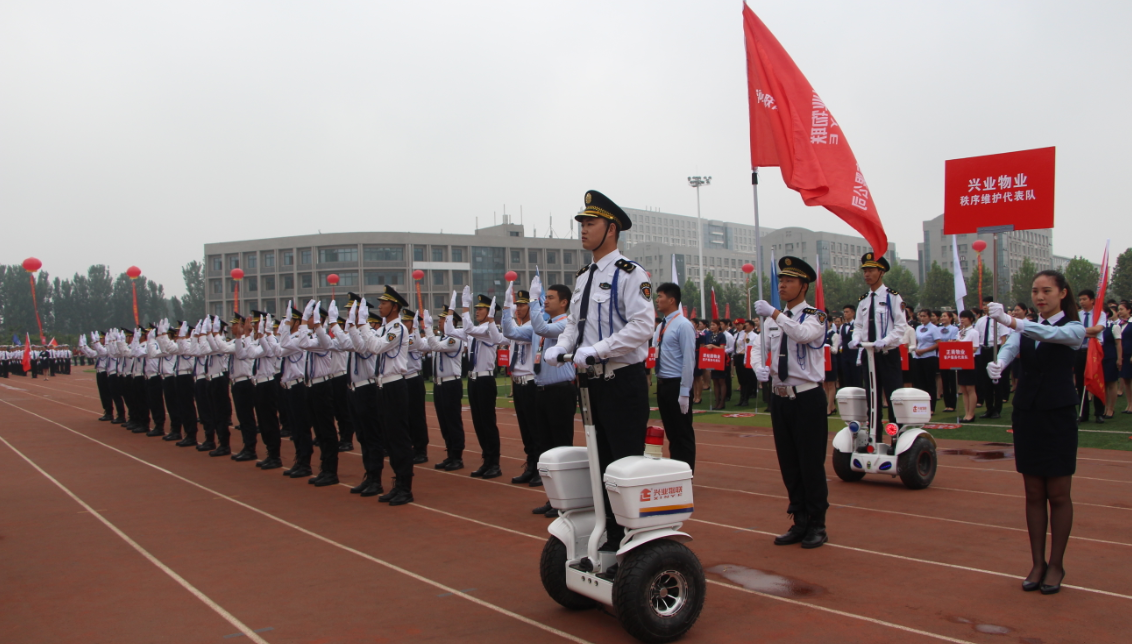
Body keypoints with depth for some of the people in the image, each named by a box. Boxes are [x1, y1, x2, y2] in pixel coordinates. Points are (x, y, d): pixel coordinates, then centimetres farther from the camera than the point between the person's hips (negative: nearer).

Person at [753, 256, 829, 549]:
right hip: (780, 398, 6)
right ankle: (800, 522, 26)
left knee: (811, 464, 1)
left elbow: (804, 334, -30)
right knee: (788, 465, 12)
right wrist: (761, 369, 2)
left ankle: (817, 525, 16)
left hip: (807, 399, -6)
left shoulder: (814, 316, -7)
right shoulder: (774, 322, 10)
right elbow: (761, 349, 23)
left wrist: (774, 313, -25)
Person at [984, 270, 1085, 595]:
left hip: (1059, 415, -4)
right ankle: (1037, 562, 17)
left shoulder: (1073, 328, -3)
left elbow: (1051, 334, -25)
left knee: (1058, 495, 3)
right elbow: (1010, 347, -12)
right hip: (1026, 413, 4)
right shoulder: (1025, 329, 8)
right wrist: (998, 363, -37)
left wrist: (1010, 321, -41)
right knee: (1034, 494, 8)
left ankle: (1056, 564, 15)